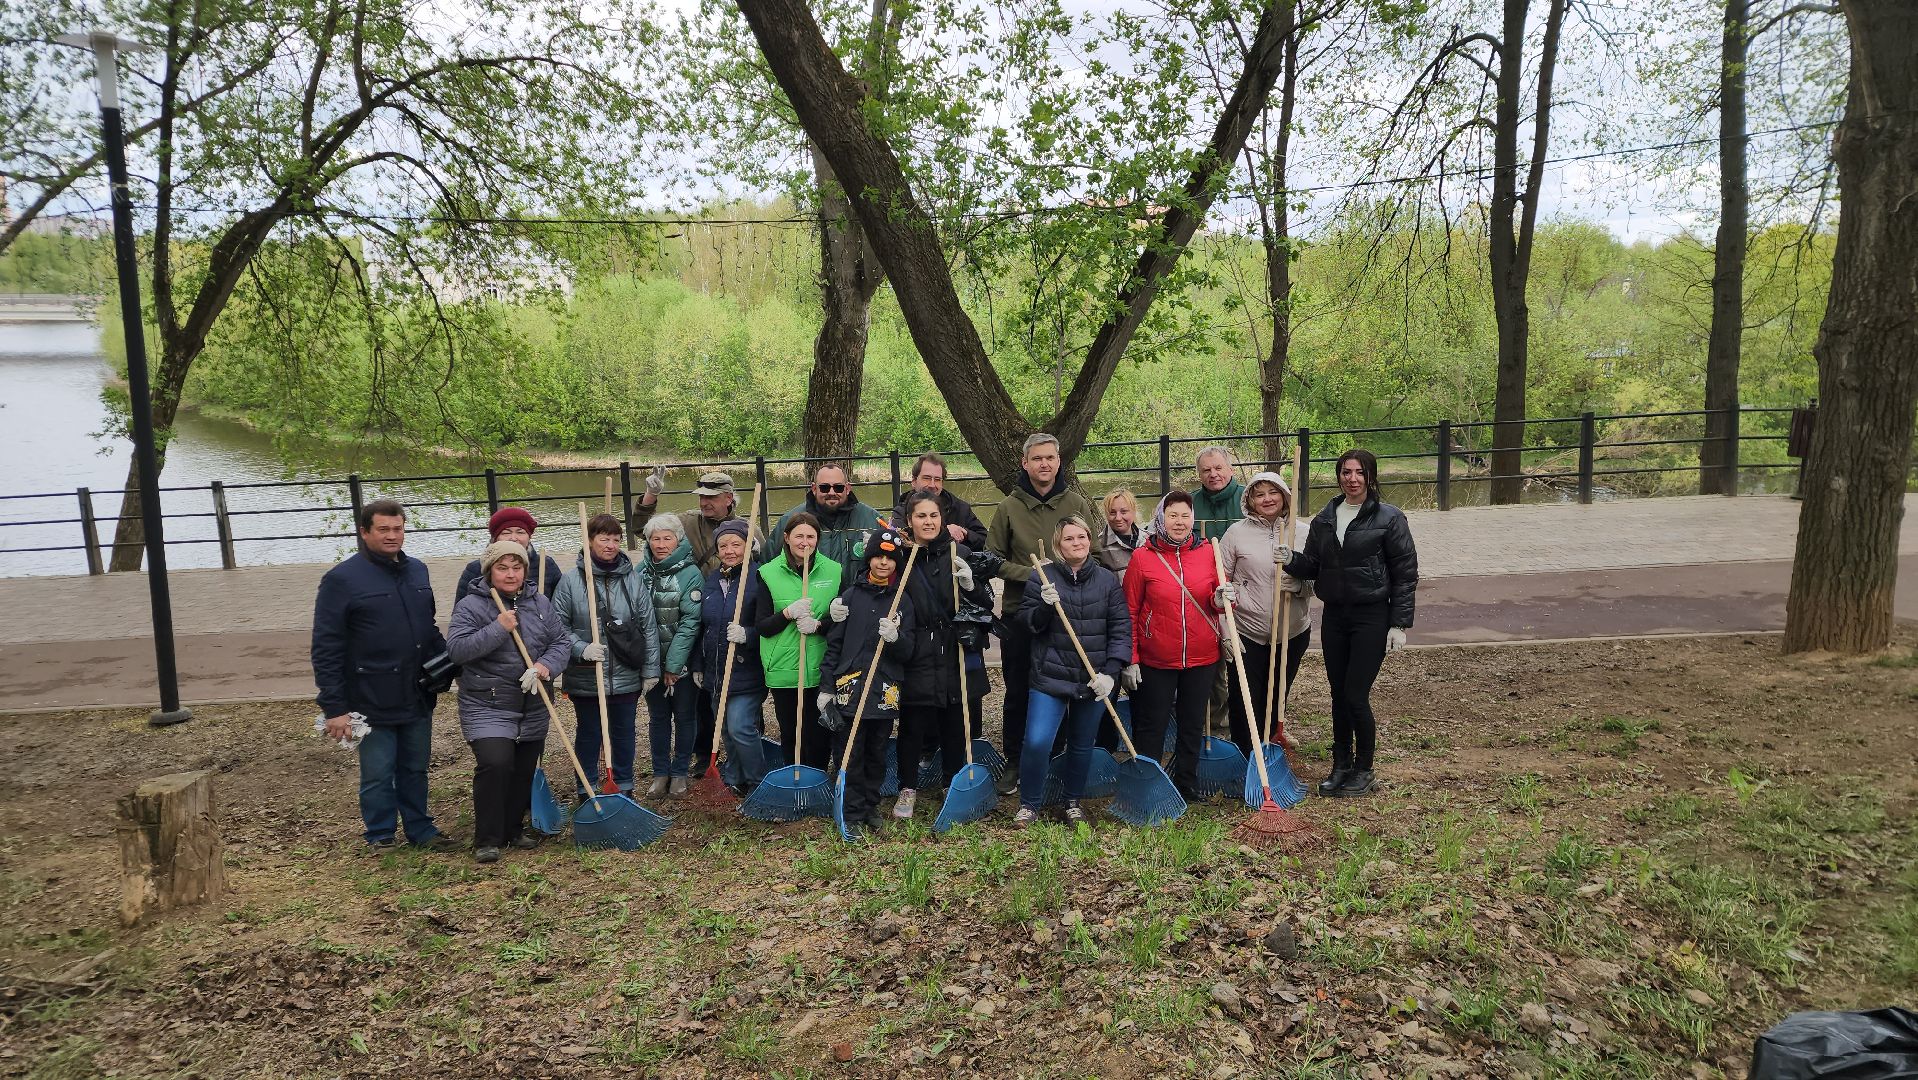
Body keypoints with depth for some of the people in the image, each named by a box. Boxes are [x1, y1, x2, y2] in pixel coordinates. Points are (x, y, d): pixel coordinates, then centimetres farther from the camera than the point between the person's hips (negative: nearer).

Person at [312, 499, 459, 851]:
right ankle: (381, 840, 22)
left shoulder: (417, 570, 9)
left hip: (418, 698, 5)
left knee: (415, 770, 16)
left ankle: (421, 831, 30)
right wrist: (334, 707, -14)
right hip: (373, 701, -5)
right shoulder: (342, 579, -10)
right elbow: (326, 650, -11)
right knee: (378, 776, 6)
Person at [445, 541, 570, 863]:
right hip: (486, 707, -5)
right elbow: (456, 649, -17)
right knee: (494, 764, -20)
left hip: (532, 708, 5)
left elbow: (562, 642, 6)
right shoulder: (470, 606, -7)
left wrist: (545, 666, -14)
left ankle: (513, 829, 29)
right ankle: (487, 839, -7)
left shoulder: (540, 603, 7)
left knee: (524, 771, 11)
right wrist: (498, 628, -24)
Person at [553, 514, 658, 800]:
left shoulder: (634, 578, -1)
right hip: (585, 677, -2)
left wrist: (650, 669, 1)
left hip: (626, 676, 2)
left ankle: (624, 788, 31)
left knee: (625, 733, 14)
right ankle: (587, 793, 27)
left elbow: (649, 626, 2)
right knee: (588, 734, 13)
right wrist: (581, 648, -19)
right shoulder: (571, 580, -7)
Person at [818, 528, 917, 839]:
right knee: (850, 755, 1)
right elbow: (834, 643, 3)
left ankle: (871, 805, 29)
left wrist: (895, 638, -20)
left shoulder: (903, 601, 5)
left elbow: (907, 652, 2)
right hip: (850, 687, -1)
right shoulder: (851, 595, 2)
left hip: (885, 691, 2)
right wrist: (826, 687, -1)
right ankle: (853, 815, 9)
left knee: (877, 753, 12)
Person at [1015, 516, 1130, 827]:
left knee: (1082, 744, 14)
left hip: (1093, 680, 2)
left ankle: (1074, 801, 35)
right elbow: (1026, 621, 0)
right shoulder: (1044, 577, 0)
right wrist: (1044, 606, -20)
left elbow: (1121, 629, -1)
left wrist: (1111, 672, -10)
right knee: (1036, 742, -11)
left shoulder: (1108, 581, 2)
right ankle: (1029, 804, 10)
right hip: (1050, 677, -2)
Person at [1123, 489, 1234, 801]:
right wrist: (1130, 659, -5)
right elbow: (1130, 612, -3)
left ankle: (1186, 787, 30)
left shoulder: (1208, 552, 0)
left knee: (1193, 726, 14)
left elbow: (1217, 598, 10)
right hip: (1156, 660, -2)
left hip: (1201, 658, 3)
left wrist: (1221, 599, -14)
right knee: (1150, 728, 6)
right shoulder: (1142, 557, -6)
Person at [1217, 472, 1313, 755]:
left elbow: (1315, 584, 7)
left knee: (1277, 696, 18)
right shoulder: (1237, 533, -4)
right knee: (1246, 703, 1)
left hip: (1293, 633, 3)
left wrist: (1298, 585, -16)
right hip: (1247, 633, -2)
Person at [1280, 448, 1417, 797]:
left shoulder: (1389, 518, -6)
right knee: (1338, 695, 11)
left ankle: (1364, 769, 12)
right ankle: (1341, 766, 24)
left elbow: (1405, 572, -6)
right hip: (1334, 615, 5)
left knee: (1356, 696, -6)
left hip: (1371, 617, -5)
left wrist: (1399, 624, -9)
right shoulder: (1324, 520, 8)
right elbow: (1313, 566, 14)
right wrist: (1293, 560, -9)